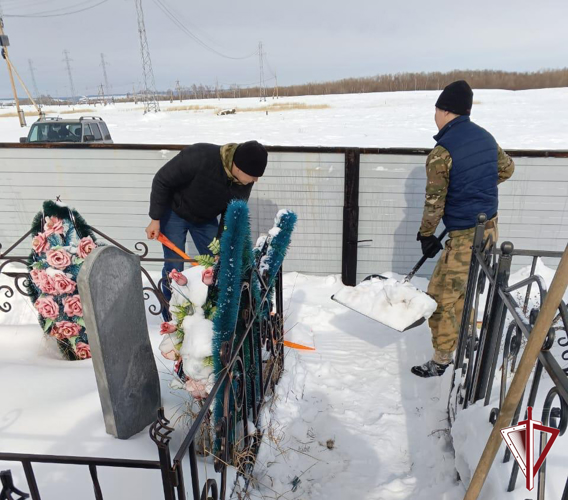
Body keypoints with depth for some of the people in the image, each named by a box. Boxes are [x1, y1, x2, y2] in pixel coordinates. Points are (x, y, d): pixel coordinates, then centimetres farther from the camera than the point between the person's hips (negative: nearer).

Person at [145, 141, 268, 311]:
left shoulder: (245, 183, -20)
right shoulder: (199, 156, -37)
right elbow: (162, 181, -25)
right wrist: (155, 219, -20)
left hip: (206, 219, 5)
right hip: (174, 213, -4)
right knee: (174, 268, -5)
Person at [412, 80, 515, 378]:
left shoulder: (442, 151, -19)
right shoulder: (486, 137, 5)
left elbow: (434, 202, -14)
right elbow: (507, 168, 22)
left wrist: (426, 235, -1)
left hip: (465, 236, -9)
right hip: (489, 227, 9)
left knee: (440, 295, 2)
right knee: (462, 287, 25)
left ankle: (442, 358, 14)